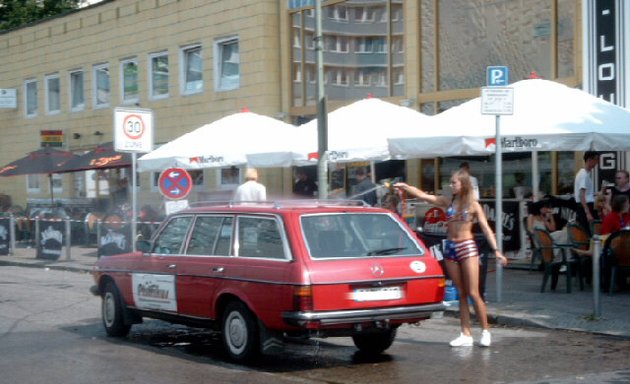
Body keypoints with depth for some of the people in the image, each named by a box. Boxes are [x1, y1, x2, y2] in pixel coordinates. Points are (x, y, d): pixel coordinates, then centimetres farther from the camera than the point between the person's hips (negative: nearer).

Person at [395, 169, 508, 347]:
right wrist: (404, 186, -6)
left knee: (473, 293, -5)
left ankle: (485, 331, 6)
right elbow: (423, 195, 5)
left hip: (467, 248, -4)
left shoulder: (473, 205, 0)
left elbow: (486, 228, -3)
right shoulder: (448, 202, 10)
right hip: (450, 248, 4)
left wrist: (496, 250, -11)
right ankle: (466, 334, 9)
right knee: (461, 293, 7)